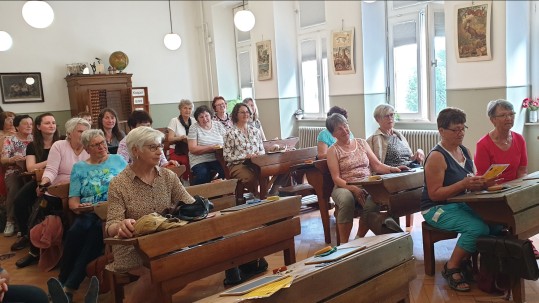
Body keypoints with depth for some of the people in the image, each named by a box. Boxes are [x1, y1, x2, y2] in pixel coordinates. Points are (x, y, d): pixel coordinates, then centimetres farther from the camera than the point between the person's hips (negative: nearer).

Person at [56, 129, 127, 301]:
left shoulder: (118, 160, 14)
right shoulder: (79, 167, 17)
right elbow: (73, 200, 11)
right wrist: (77, 207, -12)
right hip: (88, 213, 2)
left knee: (97, 229, -34)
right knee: (75, 231, -32)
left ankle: (69, 287, -32)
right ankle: (62, 281, -19)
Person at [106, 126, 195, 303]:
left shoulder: (168, 176, 6)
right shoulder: (118, 184, -5)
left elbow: (191, 205, 1)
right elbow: (111, 227, -12)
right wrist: (121, 226, -36)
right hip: (133, 249, -4)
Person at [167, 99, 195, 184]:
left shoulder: (193, 121, 13)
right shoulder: (174, 120, 3)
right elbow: (170, 139, -5)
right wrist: (181, 138, -25)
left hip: (190, 151, 3)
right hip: (177, 152, -3)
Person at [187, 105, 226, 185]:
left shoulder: (218, 125, 13)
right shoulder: (194, 128, 2)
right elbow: (193, 149, -8)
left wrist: (223, 147, -16)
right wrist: (212, 148, -15)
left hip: (218, 159, 2)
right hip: (200, 161, -2)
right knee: (203, 175, -33)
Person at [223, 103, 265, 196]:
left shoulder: (255, 131, 15)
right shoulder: (231, 133, -1)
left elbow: (262, 150, 20)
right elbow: (227, 156, -5)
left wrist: (259, 154, -4)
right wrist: (245, 156, -14)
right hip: (237, 165, -4)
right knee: (252, 177, -34)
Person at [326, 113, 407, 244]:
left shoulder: (362, 143, 16)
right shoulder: (333, 150, 5)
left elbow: (377, 165, 10)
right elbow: (336, 178, -5)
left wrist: (393, 169, -9)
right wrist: (353, 189, -21)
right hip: (344, 187, -2)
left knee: (373, 202, -33)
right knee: (347, 200, -38)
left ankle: (359, 238, -11)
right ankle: (343, 243, -25)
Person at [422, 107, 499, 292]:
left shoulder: (465, 151, 9)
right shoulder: (437, 156, -16)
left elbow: (473, 182, 12)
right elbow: (434, 194, -19)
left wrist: (482, 182, -11)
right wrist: (464, 184, -27)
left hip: (461, 204, 8)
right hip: (437, 208, -8)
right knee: (478, 228, -27)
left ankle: (466, 262, 6)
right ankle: (451, 268, -5)